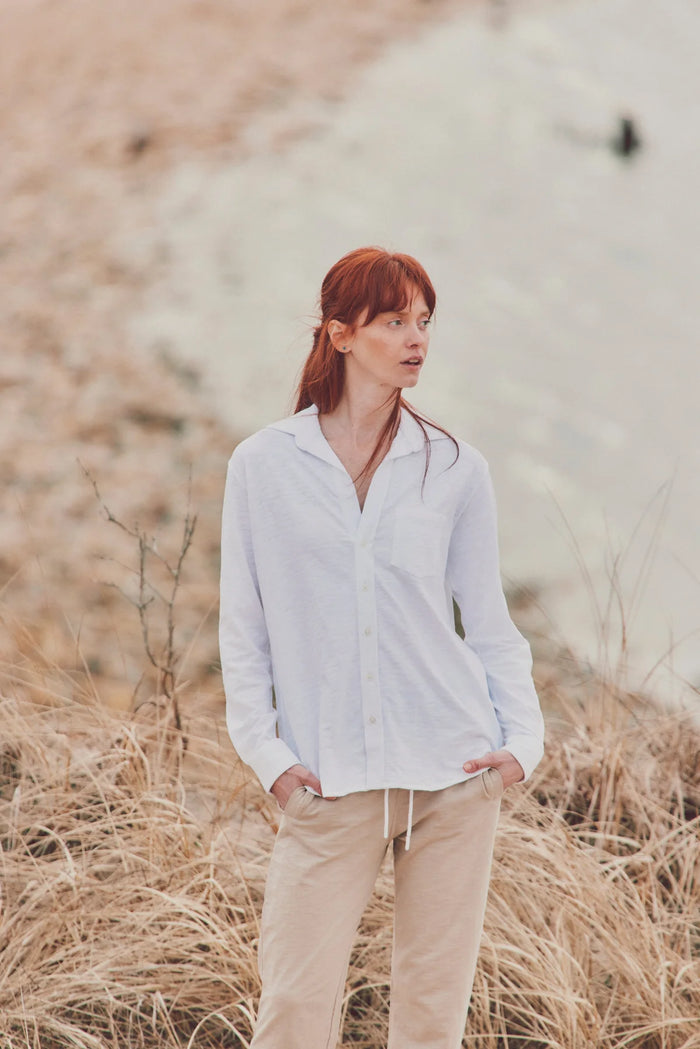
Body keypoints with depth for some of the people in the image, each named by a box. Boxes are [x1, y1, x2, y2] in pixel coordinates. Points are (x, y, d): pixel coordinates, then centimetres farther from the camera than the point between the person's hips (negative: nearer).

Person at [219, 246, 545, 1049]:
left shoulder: (454, 468, 5)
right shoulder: (264, 465, 2)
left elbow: (489, 620, 11)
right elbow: (243, 628, 5)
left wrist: (523, 737, 0)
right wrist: (265, 750, -3)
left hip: (454, 772, 1)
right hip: (330, 785, -1)